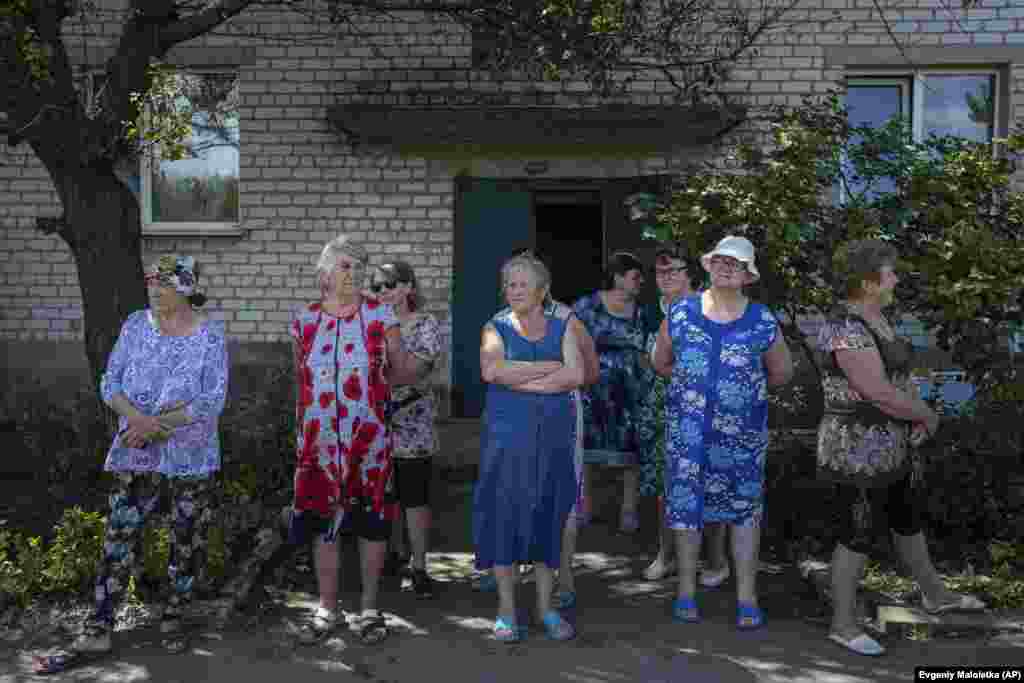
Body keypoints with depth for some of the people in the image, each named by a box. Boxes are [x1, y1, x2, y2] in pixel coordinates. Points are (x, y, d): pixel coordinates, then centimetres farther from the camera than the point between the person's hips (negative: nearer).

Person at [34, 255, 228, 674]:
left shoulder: (210, 334, -8)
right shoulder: (136, 325, 2)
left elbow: (213, 400, -13)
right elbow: (110, 382, 1)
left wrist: (159, 425, -18)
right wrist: (137, 418, -18)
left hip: (191, 455, -2)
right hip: (136, 454, 2)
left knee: (188, 540, 8)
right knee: (120, 537, 3)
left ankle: (173, 619, 27)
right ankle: (97, 631, 12)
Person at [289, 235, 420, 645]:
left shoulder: (380, 316, -1)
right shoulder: (304, 320, 5)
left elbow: (399, 370, 3)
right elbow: (300, 380, 14)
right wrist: (303, 429, 14)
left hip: (369, 439, -2)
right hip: (320, 442, 2)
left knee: (371, 520, 5)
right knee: (322, 521, 7)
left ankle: (369, 608, 21)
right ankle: (327, 609, 22)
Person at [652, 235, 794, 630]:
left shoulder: (762, 322, -1)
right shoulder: (681, 313, 1)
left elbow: (782, 373, 12)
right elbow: (660, 361, 13)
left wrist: (747, 389, 11)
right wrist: (692, 383, 8)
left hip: (742, 430, -1)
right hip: (687, 427, 1)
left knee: (744, 508, 6)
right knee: (686, 504, 6)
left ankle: (747, 596, 17)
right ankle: (686, 590, 21)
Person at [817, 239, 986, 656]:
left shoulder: (872, 318, 8)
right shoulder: (846, 329, -26)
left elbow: (897, 375, 15)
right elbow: (878, 393, -27)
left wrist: (918, 414, -2)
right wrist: (927, 416, -10)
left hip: (880, 444, 10)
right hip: (857, 450, -10)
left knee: (908, 519, 26)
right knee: (860, 537, 4)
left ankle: (936, 595, 48)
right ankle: (843, 623, 24)